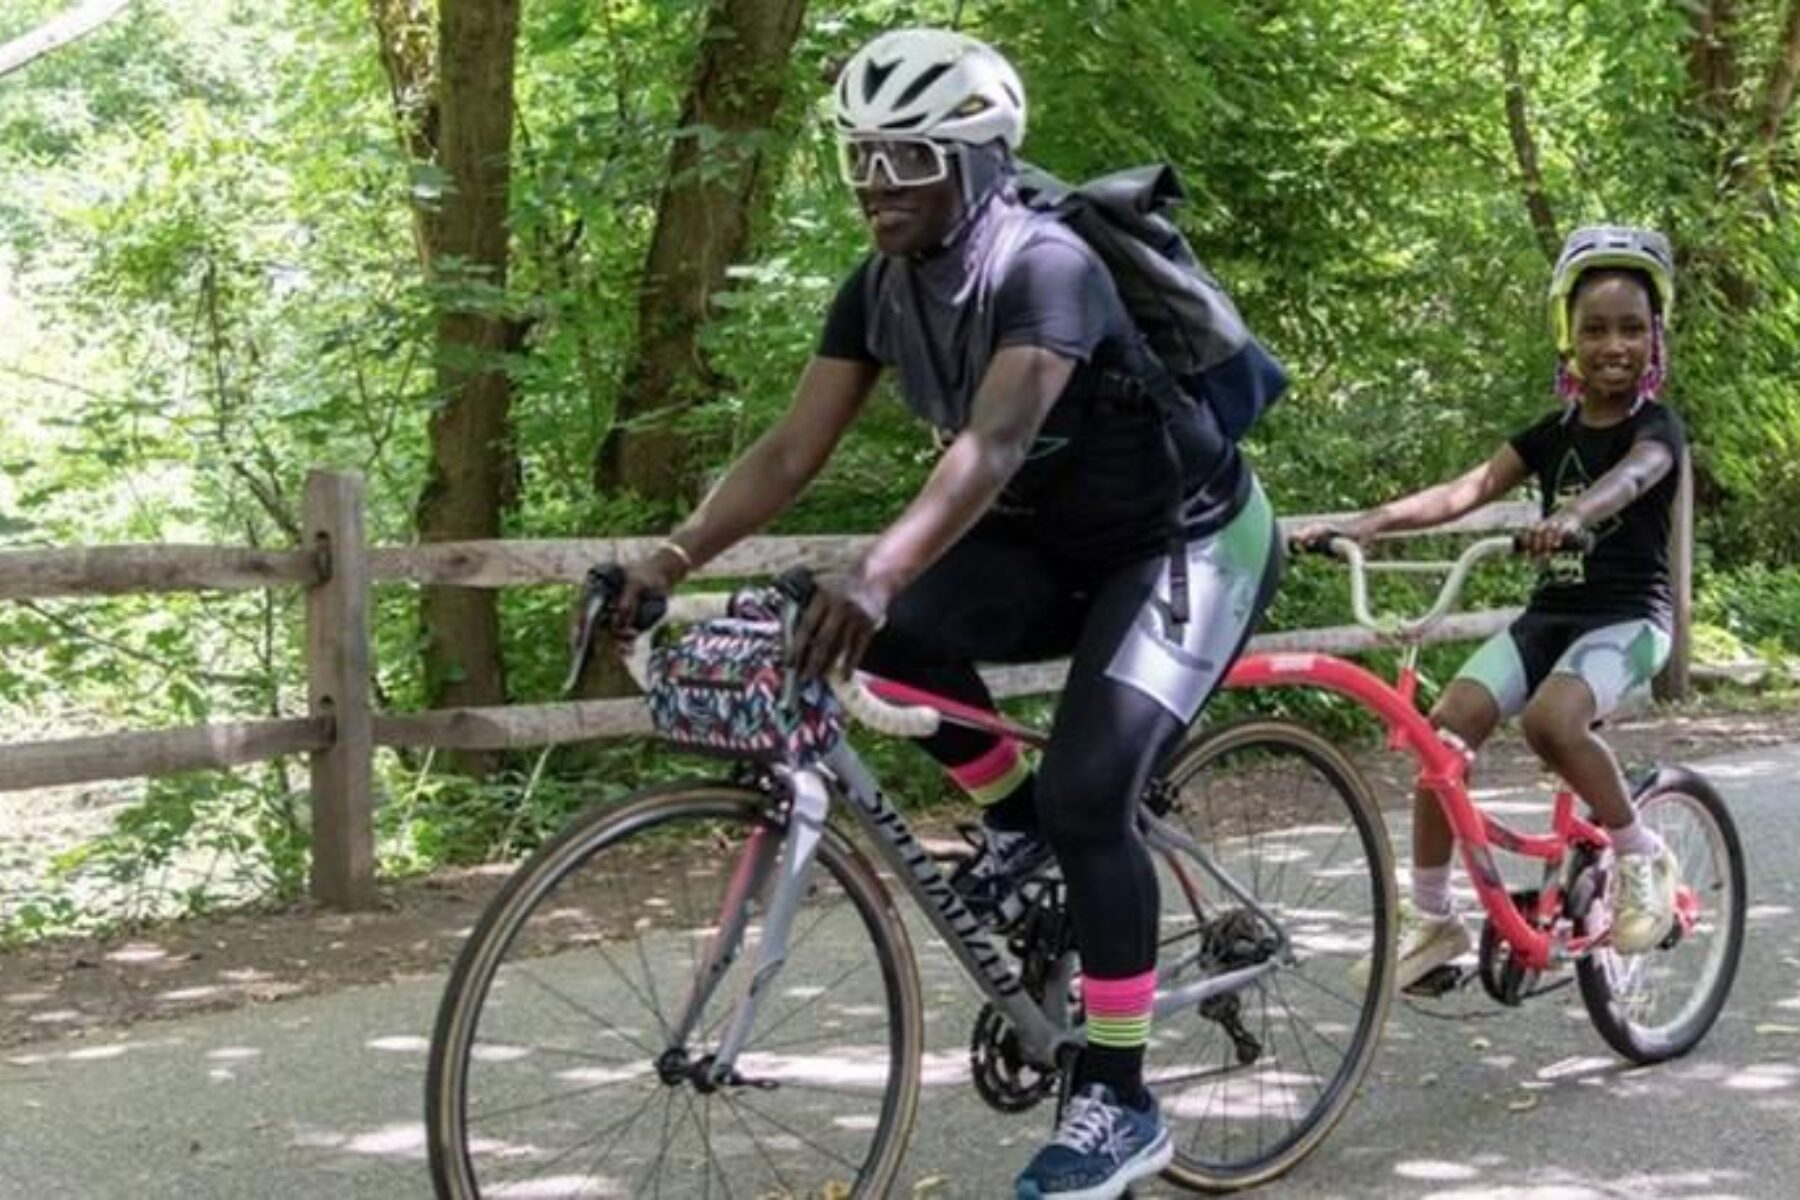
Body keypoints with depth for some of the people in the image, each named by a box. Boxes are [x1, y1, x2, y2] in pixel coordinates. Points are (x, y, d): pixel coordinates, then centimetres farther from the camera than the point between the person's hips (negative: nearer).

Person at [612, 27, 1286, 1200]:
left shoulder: (1046, 267, -29)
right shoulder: (881, 291, -7)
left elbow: (994, 444, -45)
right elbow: (791, 451, -11)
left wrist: (877, 572, -60)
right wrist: (676, 554, -26)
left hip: (1189, 541, -6)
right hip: (1055, 541, 7)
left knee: (1086, 794, -21)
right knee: (891, 631, -22)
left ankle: (1118, 1101, -7)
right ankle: (1014, 814, 5)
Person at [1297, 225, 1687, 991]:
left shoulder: (1657, 427, -7)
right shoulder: (1551, 434, 8)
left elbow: (1630, 477, -32)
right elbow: (1466, 490, -5)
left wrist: (1570, 515, -55)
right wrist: (1364, 524, -21)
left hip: (1628, 616, -5)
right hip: (1549, 612, 5)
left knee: (1551, 718, -35)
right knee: (1444, 728, -17)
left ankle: (1642, 856, -10)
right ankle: (1432, 920, -6)